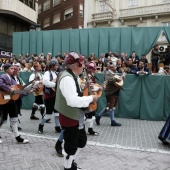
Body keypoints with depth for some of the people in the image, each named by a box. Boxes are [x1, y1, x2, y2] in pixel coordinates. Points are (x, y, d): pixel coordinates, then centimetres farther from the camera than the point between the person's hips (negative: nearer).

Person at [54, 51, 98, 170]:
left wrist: (87, 97, 6)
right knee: (71, 145, 7)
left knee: (82, 140, 24)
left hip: (75, 116, 10)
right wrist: (90, 98, -24)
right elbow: (73, 101, -34)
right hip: (69, 117, -10)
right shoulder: (67, 78, -25)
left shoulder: (72, 77, 8)